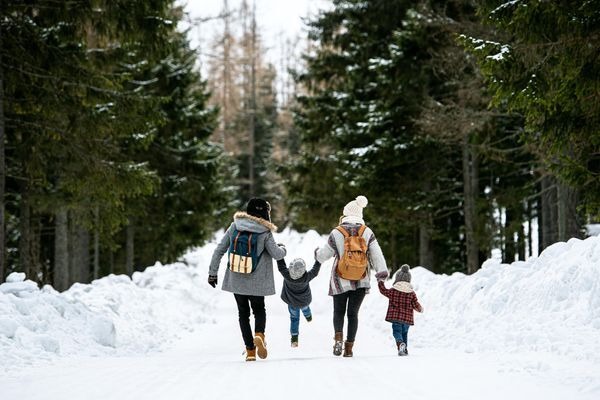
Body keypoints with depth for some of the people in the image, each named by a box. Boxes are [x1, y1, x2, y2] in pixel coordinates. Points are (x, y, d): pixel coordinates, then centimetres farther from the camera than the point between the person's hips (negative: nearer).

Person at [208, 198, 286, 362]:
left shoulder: (234, 227, 0)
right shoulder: (265, 232, -9)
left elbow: (219, 250, 1)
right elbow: (277, 254, -10)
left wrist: (212, 273, 9)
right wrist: (283, 249, 13)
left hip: (236, 280, 2)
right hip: (256, 282, -2)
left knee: (243, 313, 15)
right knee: (259, 310, 18)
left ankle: (250, 349, 6)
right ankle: (259, 334, -11)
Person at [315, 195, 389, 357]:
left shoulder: (336, 233, -6)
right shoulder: (367, 232, -1)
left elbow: (324, 255, 3)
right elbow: (376, 253, -7)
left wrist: (317, 252, 25)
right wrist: (382, 271, -5)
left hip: (340, 281, -1)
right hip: (361, 281, 1)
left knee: (339, 311, 13)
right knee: (353, 313, 10)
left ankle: (338, 336, -14)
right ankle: (349, 346, 3)